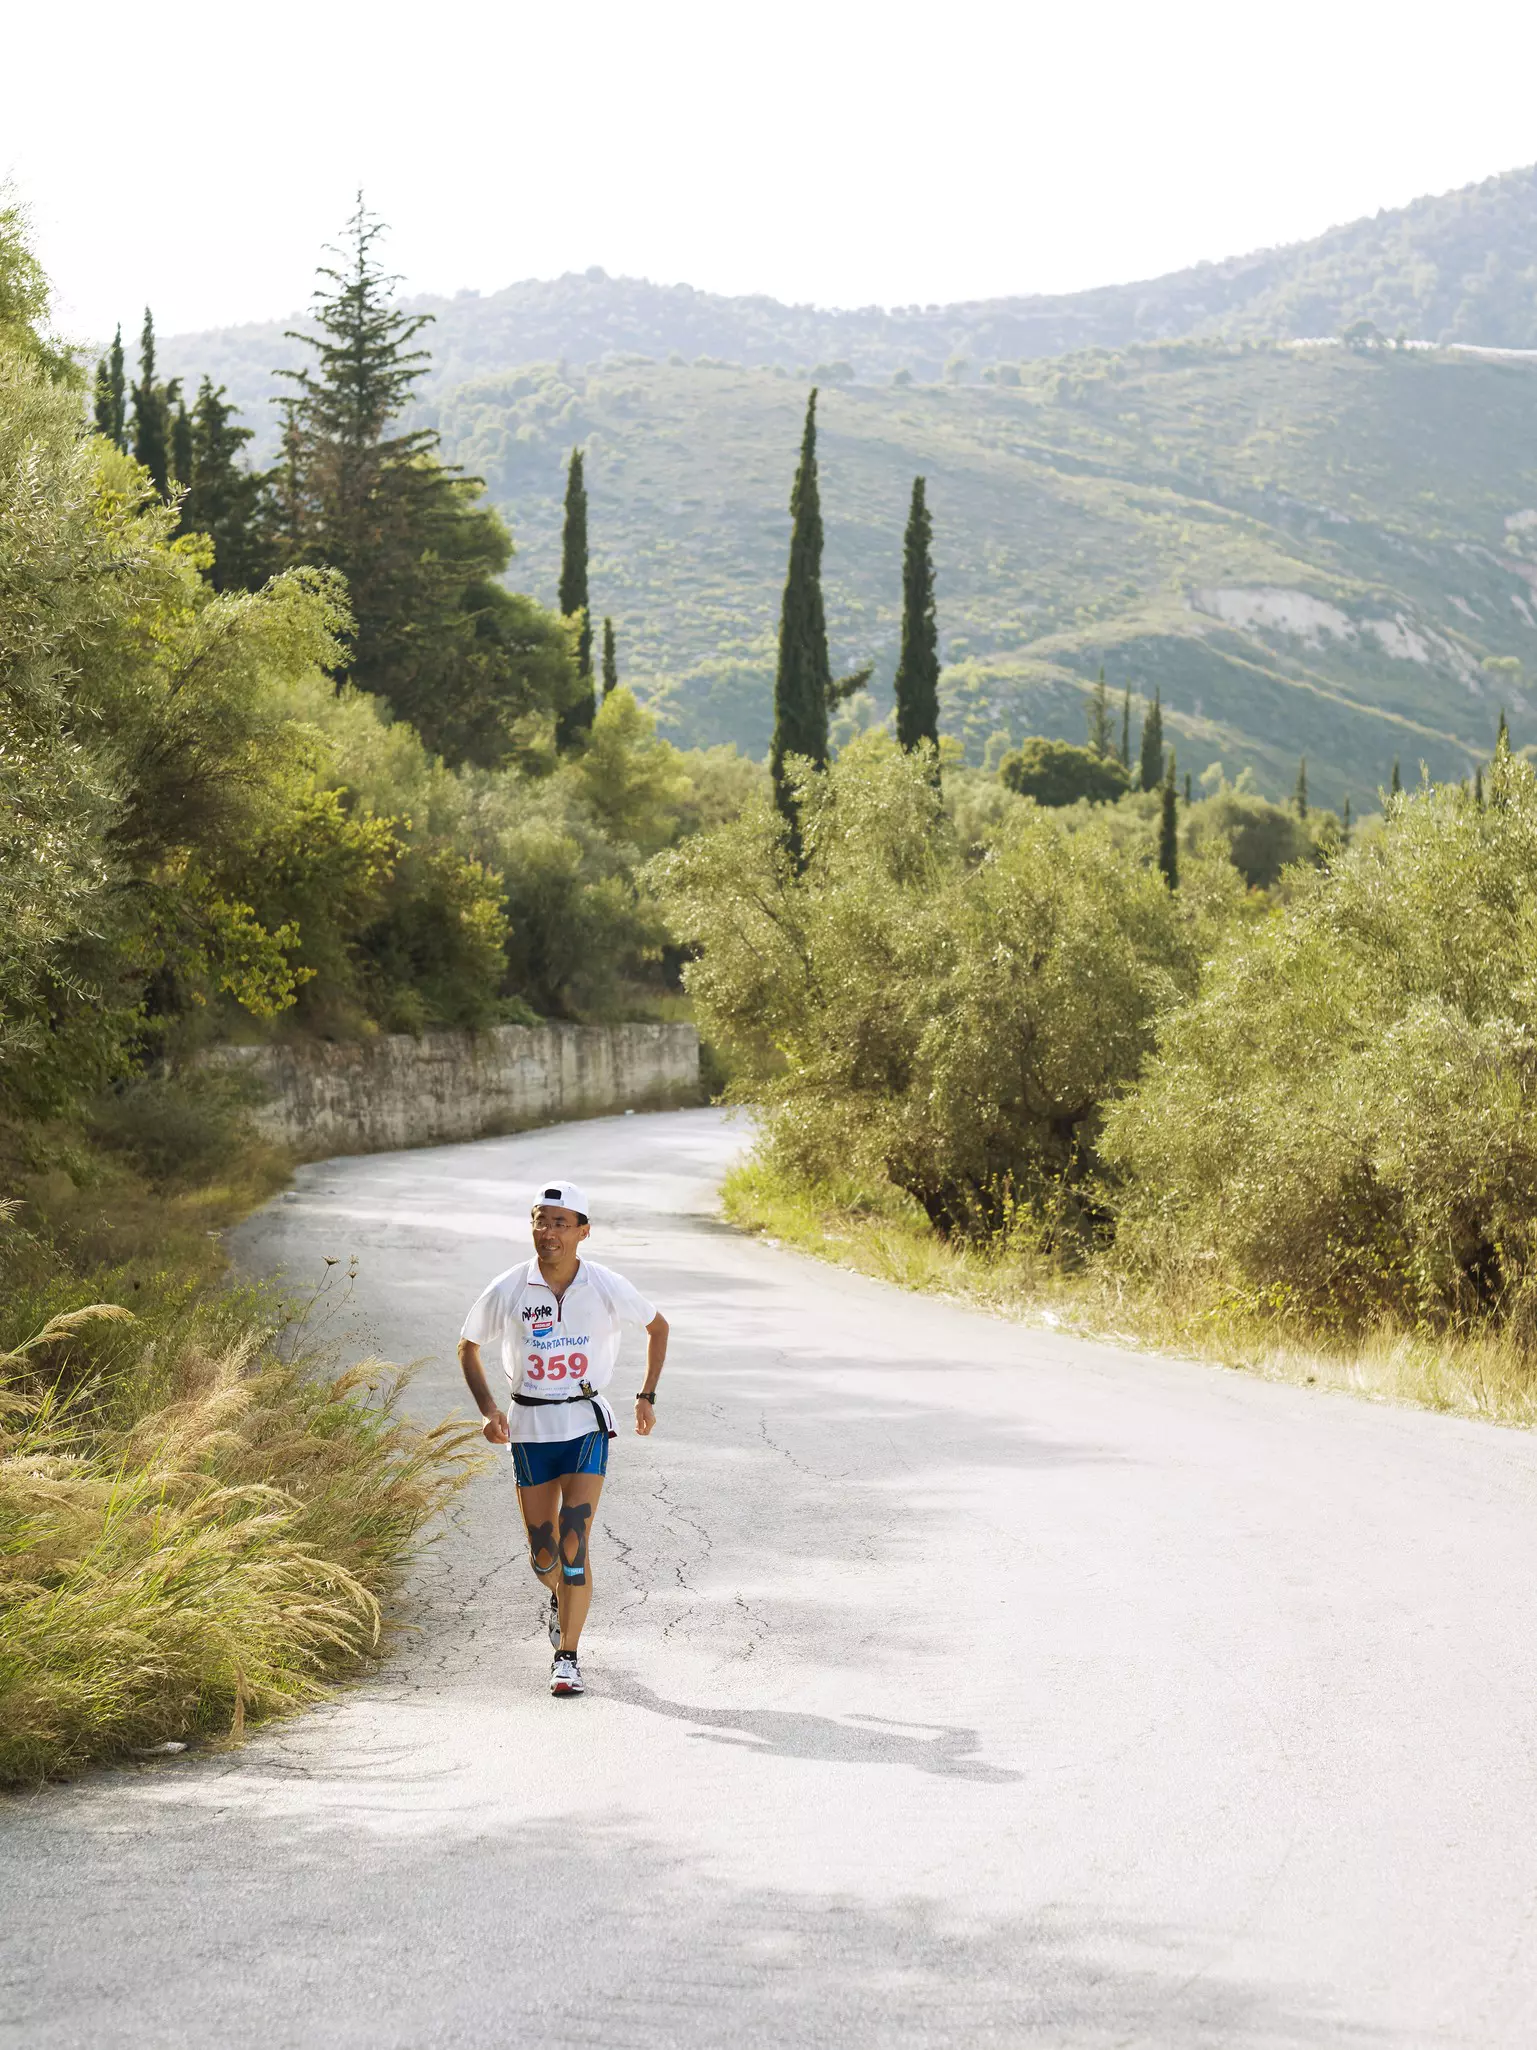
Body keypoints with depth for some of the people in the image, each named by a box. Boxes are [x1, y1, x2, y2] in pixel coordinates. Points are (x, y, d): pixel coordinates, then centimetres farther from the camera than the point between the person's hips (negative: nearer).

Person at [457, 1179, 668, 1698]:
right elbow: (468, 1347, 7)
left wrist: (647, 1396, 6)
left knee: (573, 1545, -14)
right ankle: (562, 1597, 43)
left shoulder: (607, 1288, -9)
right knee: (543, 1556, 7)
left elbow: (658, 1326, 10)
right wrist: (488, 1410, -5)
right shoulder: (507, 1291, -9)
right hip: (529, 1428, 1)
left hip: (585, 1426, -1)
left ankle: (567, 1657, -4)